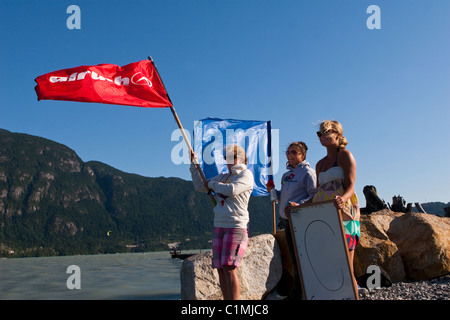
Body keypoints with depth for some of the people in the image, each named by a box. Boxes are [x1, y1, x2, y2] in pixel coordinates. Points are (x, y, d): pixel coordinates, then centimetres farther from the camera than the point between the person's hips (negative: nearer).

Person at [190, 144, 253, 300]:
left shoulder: (246, 174, -1)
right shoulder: (222, 177, 19)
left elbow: (232, 190, -18)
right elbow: (200, 186, 21)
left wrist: (212, 184, -2)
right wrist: (193, 164, 15)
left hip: (237, 226, -7)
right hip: (219, 225, 7)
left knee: (229, 267, -14)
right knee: (220, 268, 4)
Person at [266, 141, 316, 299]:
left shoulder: (307, 172, -4)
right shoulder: (286, 175, 18)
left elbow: (314, 196, -12)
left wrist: (299, 205, -24)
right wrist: (273, 191, 4)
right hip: (287, 220, 7)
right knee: (294, 256, 12)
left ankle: (299, 290, 7)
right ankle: (296, 290, 20)